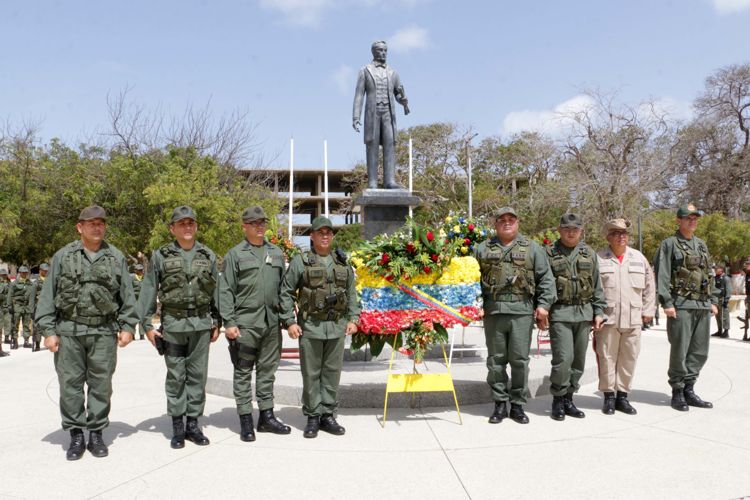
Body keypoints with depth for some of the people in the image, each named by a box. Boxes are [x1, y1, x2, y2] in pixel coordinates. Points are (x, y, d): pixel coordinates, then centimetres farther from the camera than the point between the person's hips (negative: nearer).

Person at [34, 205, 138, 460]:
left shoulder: (116, 257, 7)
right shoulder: (63, 256, 5)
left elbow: (127, 295, 8)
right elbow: (48, 295, 3)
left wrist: (127, 326, 0)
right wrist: (48, 330, -3)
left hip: (104, 332, 1)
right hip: (69, 331, 0)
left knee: (101, 385, 5)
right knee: (70, 384, 4)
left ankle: (96, 434, 17)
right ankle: (76, 436, 16)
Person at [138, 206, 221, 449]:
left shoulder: (208, 255, 7)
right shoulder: (161, 256, 2)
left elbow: (217, 291, 11)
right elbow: (148, 291, 2)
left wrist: (217, 322, 9)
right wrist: (146, 324, -2)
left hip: (201, 323, 2)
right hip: (173, 324, -1)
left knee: (198, 375, 6)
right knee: (176, 376, 4)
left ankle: (193, 424, 17)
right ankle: (177, 426, 14)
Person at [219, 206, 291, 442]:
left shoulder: (276, 253, 13)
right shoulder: (235, 254, -1)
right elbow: (225, 291, -4)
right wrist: (229, 323, -11)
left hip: (271, 322, 5)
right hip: (245, 323, -4)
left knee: (268, 370, 11)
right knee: (243, 373, 2)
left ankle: (266, 416, 21)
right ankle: (245, 420, 10)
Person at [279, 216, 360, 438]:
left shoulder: (343, 263, 10)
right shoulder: (300, 261, -1)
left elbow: (351, 293, 15)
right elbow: (286, 292, -2)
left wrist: (353, 318, 6)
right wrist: (290, 322, -8)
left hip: (337, 327, 3)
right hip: (310, 326, -3)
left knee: (332, 372, 9)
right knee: (311, 374, 4)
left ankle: (328, 415, 20)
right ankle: (312, 417, 15)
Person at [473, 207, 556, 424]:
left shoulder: (532, 248, 10)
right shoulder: (483, 249, 13)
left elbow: (546, 278, 7)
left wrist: (543, 304, -3)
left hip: (522, 310, -1)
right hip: (493, 310, 1)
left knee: (520, 360, 2)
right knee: (496, 360, 5)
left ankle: (518, 405, 14)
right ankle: (500, 403, 16)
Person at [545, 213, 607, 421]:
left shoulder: (589, 254, 13)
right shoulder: (549, 253, 2)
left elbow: (597, 286, 15)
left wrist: (599, 311, 9)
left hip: (584, 313, 4)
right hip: (560, 312, -4)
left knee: (579, 359, 7)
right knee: (563, 358, -11)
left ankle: (568, 398, 20)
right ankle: (558, 399, 5)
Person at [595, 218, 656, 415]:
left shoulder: (639, 258, 12)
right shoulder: (598, 259, 2)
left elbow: (649, 286, 15)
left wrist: (648, 311, 10)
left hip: (633, 319, 3)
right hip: (607, 317, -3)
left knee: (629, 358, 7)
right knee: (607, 357, 2)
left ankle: (622, 395, 19)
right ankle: (608, 396, 14)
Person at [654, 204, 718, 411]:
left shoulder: (702, 245, 19)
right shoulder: (669, 244, -2)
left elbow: (709, 275, 22)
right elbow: (662, 276, -8)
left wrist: (713, 301, 16)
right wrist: (666, 303, -15)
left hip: (703, 306, 6)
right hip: (681, 305, -6)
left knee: (700, 351, 8)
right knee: (679, 351, -3)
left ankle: (689, 389, 18)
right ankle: (677, 392, 8)